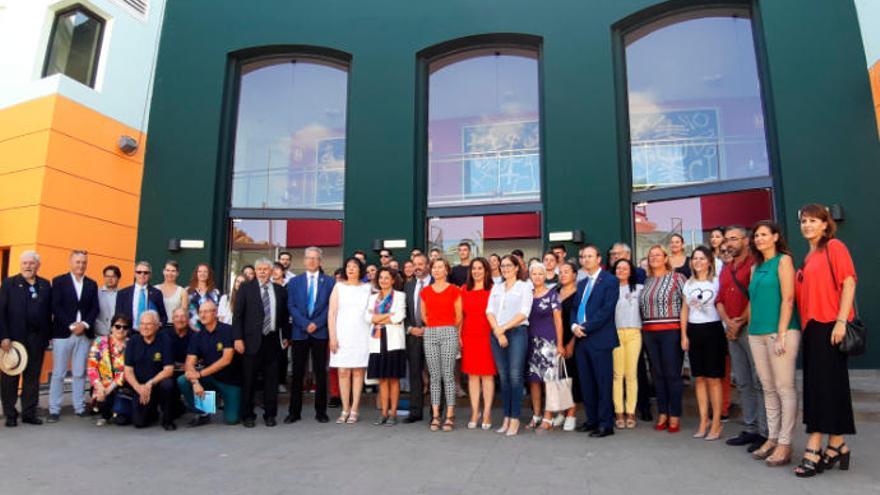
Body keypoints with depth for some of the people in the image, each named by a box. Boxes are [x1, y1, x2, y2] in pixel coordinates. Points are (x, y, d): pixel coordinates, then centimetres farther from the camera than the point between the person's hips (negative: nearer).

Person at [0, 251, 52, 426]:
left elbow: (49, 312, 7)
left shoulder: (45, 285, 8)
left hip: (37, 339, 2)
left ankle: (29, 413, 17)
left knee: (33, 377, 8)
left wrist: (48, 336, 2)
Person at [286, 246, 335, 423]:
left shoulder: (329, 281, 6)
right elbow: (291, 306, 2)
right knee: (297, 373, 4)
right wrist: (305, 324, -10)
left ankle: (321, 411, 13)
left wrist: (317, 323, -11)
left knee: (320, 372, 4)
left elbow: (330, 306, 0)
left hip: (321, 332, -1)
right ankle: (294, 412, 12)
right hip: (299, 332, 1)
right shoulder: (294, 281, 10)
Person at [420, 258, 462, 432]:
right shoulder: (425, 291, 12)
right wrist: (433, 327, 13)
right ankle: (435, 416, 9)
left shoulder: (454, 290, 1)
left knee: (448, 375, -3)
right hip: (430, 334, 3)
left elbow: (458, 316, 3)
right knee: (434, 376, 5)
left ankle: (449, 417, 3)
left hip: (449, 333, -3)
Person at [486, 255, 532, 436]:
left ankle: (515, 419, -1)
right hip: (497, 334, 4)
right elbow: (489, 311, 7)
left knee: (515, 376, -8)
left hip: (517, 332, -4)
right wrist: (497, 331, -8)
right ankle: (506, 417, 12)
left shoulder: (524, 287, 4)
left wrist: (504, 328, -11)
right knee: (503, 377, 5)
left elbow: (523, 313, -6)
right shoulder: (496, 288, 17)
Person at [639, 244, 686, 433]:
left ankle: (675, 416, 9)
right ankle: (662, 414, 18)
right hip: (649, 333, 5)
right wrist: (644, 327, 10)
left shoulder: (677, 277, -1)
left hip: (671, 331, -5)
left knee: (672, 373, -1)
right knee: (657, 373, 9)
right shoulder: (646, 281, 14)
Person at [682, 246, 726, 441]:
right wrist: (684, 335, 7)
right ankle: (703, 421, 17)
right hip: (694, 331, 5)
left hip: (712, 330, -4)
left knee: (713, 378, -2)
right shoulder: (688, 284, 12)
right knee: (699, 378, 8)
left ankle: (716, 423, 9)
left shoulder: (717, 281, -2)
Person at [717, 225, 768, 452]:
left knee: (759, 382, -5)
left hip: (750, 328, -7)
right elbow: (719, 300, 14)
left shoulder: (754, 264, -4)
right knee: (742, 383, 11)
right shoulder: (725, 268, 19)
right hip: (732, 331, 8)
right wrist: (728, 322, -2)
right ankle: (750, 429, 18)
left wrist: (740, 323, -10)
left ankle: (765, 433, 1)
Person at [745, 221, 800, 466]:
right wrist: (750, 329, 11)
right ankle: (772, 438, 18)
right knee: (768, 389, 10)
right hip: (757, 334, 7)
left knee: (785, 388, -3)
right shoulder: (756, 267, 18)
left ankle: (785, 444, 2)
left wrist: (781, 334, -15)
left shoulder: (783, 260, -1)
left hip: (781, 332, -7)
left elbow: (787, 299, -10)